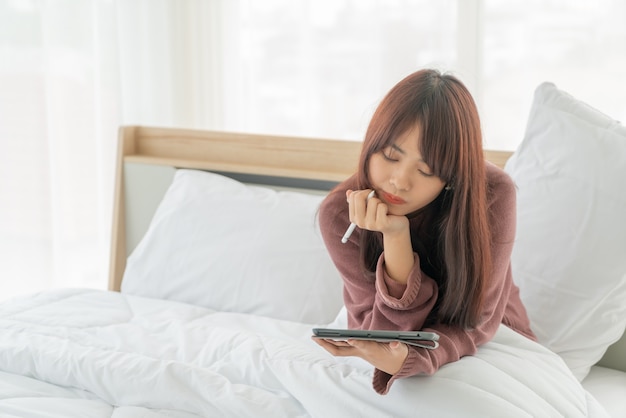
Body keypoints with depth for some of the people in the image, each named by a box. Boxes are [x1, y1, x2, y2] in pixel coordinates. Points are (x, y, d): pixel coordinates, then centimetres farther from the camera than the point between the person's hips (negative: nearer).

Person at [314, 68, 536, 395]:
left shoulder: (493, 194, -25)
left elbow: (474, 322, -19)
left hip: (490, 342, 2)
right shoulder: (339, 214, -23)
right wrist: (396, 237, -36)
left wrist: (405, 360, -41)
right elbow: (386, 335, -21)